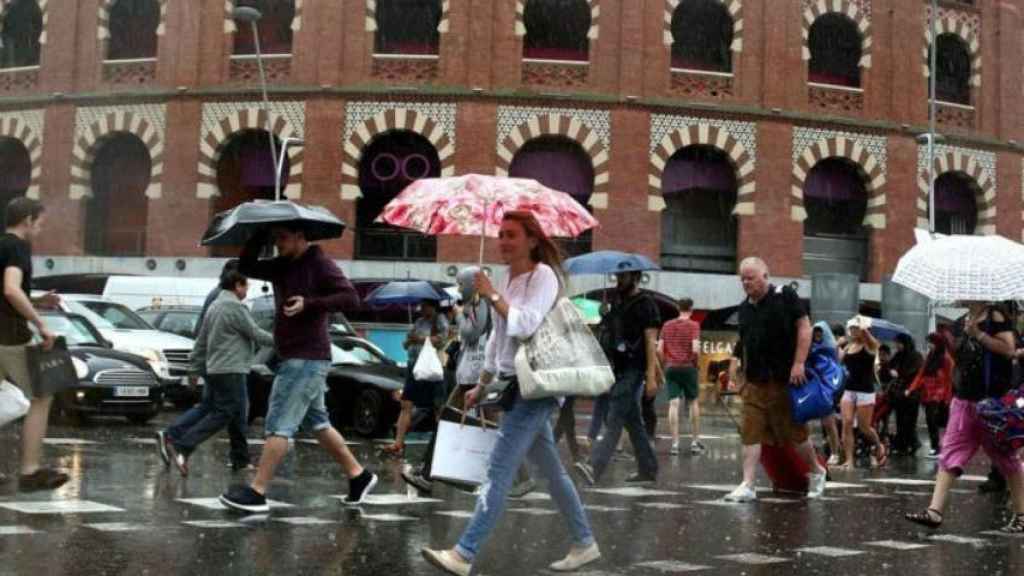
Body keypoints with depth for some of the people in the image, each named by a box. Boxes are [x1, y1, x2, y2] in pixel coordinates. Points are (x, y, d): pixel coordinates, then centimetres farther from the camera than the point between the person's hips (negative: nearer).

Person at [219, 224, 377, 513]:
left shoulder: (320, 264, -10)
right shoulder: (282, 267, 13)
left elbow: (351, 297, -17)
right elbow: (247, 267, 13)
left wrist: (309, 304, -25)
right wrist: (258, 238, 1)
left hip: (306, 359, -9)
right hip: (296, 358, 9)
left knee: (279, 424, -9)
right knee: (317, 423, 15)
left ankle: (257, 492, -7)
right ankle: (359, 476, 23)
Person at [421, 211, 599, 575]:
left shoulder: (543, 275, -10)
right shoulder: (510, 280, 15)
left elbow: (525, 325, -24)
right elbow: (498, 338, 23)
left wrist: (491, 295, -17)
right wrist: (481, 386, 28)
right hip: (516, 386, 9)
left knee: (499, 471, -12)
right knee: (551, 472, 14)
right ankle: (584, 544, 23)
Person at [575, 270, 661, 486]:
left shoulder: (645, 304, -6)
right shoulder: (617, 303, 18)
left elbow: (651, 342, -13)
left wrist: (651, 376, -20)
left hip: (633, 371, -8)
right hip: (617, 370, 8)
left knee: (615, 421, -15)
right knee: (633, 423, 12)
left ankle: (595, 467, -25)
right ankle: (648, 469, 20)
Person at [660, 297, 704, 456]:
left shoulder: (667, 325, 8)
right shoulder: (693, 325, -4)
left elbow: (659, 349, 4)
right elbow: (695, 349, -15)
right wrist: (696, 362, 3)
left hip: (671, 367, 3)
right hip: (688, 367, -3)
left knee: (674, 404, 0)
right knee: (693, 402, 11)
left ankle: (675, 444, -3)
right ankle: (695, 442, 13)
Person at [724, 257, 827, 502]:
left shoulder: (784, 296, -5)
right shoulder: (745, 308, 13)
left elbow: (805, 328, -9)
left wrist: (798, 364, -16)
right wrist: (734, 372, 14)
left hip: (784, 380, -5)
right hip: (754, 381, 5)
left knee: (795, 431, 6)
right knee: (751, 433, -3)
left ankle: (817, 472, 28)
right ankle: (747, 486, -4)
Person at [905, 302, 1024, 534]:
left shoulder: (996, 317, -6)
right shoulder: (963, 322, 14)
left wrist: (978, 333, -20)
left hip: (992, 401, -7)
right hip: (964, 400, 7)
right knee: (950, 455, -2)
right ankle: (935, 511, -6)